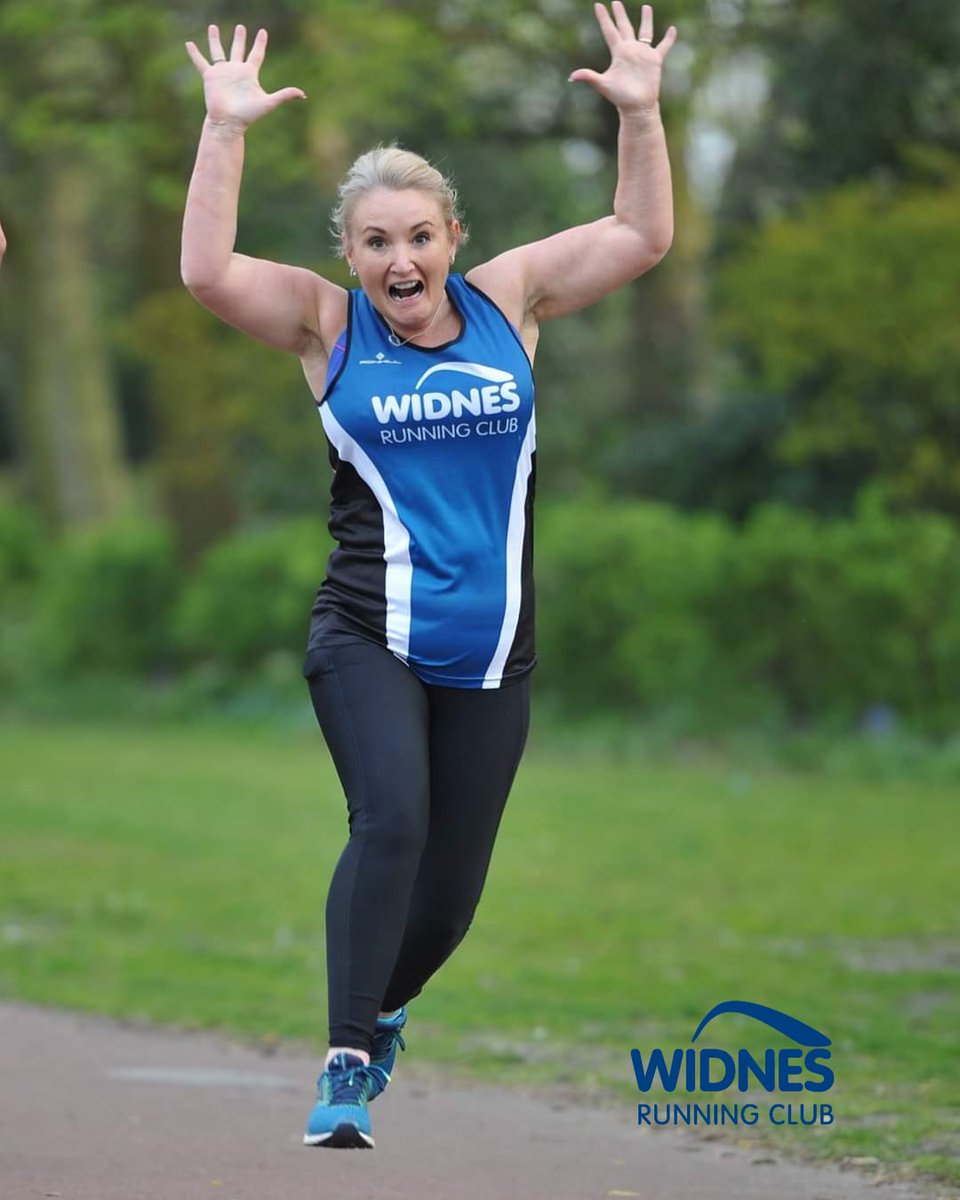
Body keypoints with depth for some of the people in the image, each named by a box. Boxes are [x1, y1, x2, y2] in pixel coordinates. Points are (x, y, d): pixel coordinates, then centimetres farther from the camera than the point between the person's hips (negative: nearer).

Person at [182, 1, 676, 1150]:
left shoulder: (508, 301, 8)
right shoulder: (328, 324, 1)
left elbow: (642, 237, 10)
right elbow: (207, 271, -12)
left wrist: (639, 113, 1)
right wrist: (226, 129, -15)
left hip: (490, 656, 3)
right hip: (367, 642, -3)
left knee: (451, 886, 5)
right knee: (391, 819, -26)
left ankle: (380, 1011, 37)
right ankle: (346, 1065, -21)